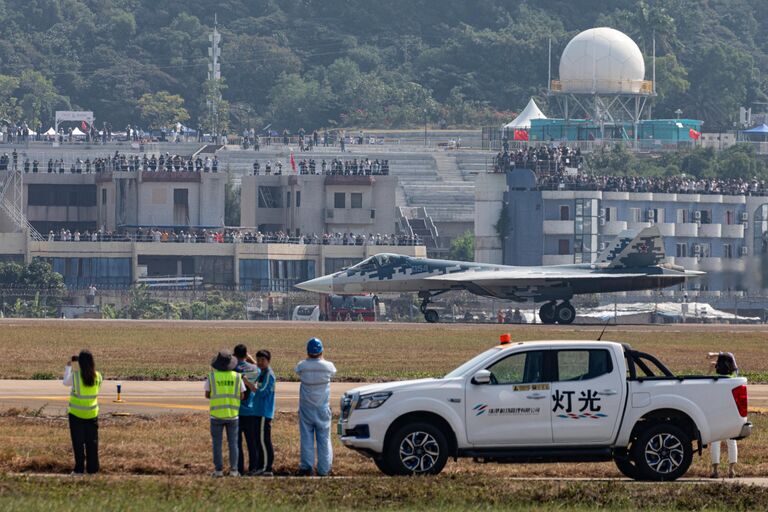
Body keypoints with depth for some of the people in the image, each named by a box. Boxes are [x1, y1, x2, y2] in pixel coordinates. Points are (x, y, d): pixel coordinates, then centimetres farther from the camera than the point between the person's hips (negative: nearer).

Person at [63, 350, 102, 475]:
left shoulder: (75, 375, -15)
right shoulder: (97, 376, -7)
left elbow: (65, 382, 3)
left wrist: (68, 367, 17)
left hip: (76, 414, -3)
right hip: (92, 413, 3)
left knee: (78, 442, 5)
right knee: (92, 442, 9)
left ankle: (79, 469, 4)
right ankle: (92, 469, 11)